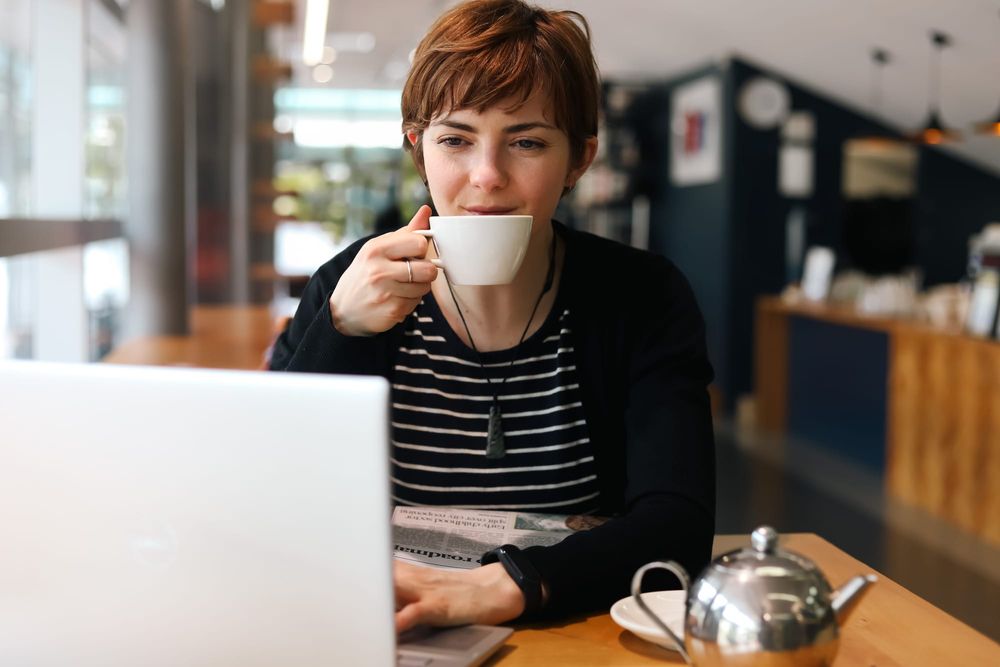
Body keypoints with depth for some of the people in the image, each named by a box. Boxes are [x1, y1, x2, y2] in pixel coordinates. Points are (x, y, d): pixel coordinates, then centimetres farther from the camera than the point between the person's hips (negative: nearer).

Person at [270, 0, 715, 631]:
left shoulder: (642, 299, -6)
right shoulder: (347, 289, -4)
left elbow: (678, 521, -17)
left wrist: (501, 586, -33)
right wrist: (341, 331, -21)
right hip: (384, 633, 1)